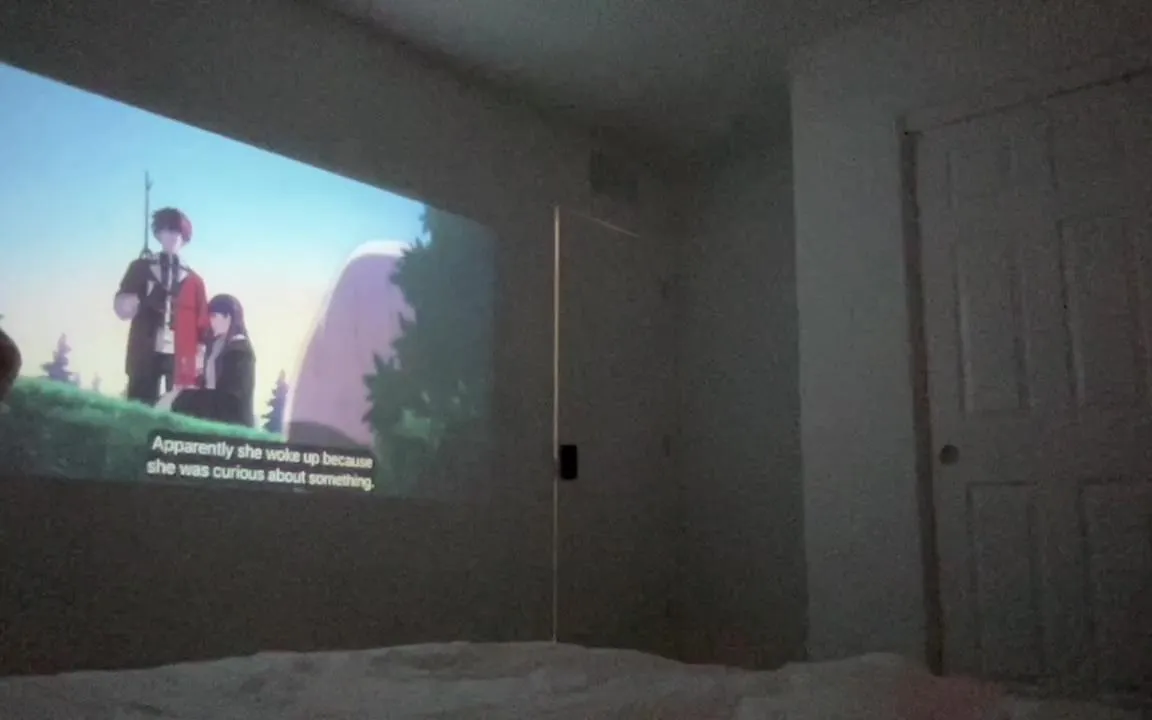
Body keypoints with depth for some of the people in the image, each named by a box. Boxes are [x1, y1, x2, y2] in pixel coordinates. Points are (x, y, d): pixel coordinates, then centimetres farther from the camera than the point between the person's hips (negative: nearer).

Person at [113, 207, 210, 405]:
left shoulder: (193, 280, 13)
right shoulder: (141, 268, 12)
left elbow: (203, 323, 10)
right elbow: (121, 308, 7)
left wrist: (200, 355, -2)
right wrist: (138, 300, -16)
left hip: (182, 358, 0)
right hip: (145, 355, 0)